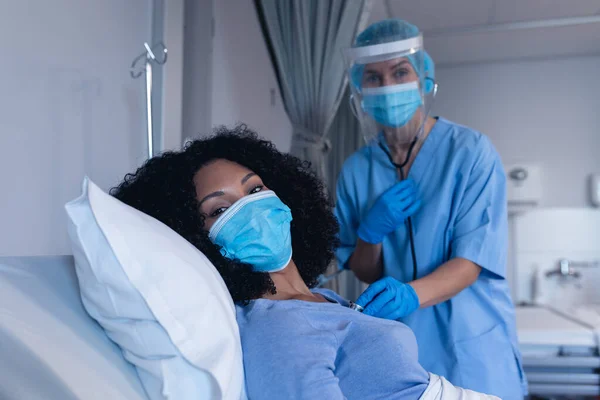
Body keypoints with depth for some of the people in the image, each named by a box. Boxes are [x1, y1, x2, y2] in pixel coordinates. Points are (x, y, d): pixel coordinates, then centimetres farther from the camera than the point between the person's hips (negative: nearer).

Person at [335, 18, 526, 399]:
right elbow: (364, 273, 4)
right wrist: (372, 231, -16)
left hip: (472, 346, -2)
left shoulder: (471, 151, -10)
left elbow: (473, 259, -16)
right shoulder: (356, 169, 0)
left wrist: (411, 293, -34)